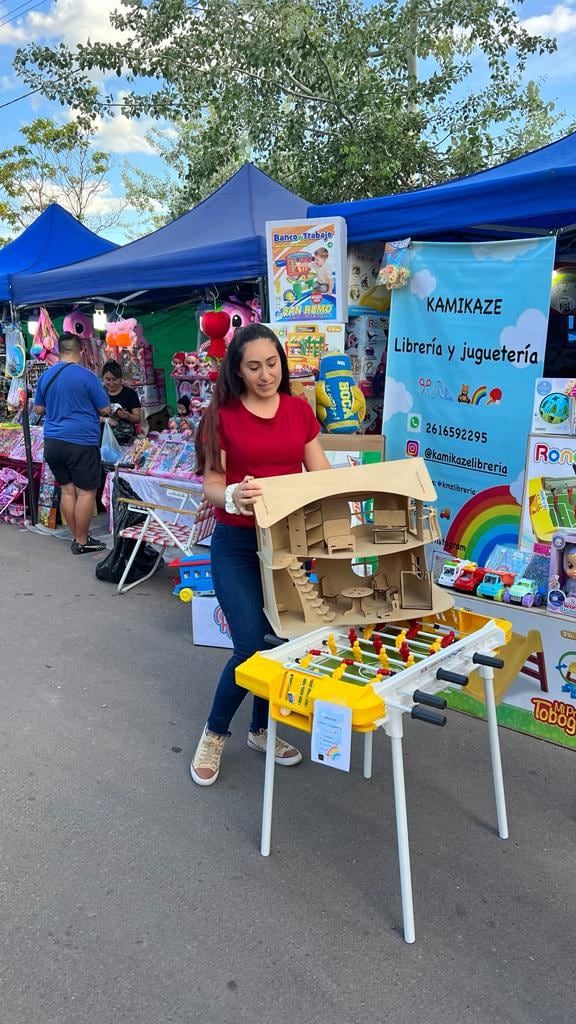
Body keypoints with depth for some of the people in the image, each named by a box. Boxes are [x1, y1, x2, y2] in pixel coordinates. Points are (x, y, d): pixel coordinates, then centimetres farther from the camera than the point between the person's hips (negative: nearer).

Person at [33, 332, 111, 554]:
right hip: (81, 442, -6)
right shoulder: (87, 376, -9)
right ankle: (82, 542, 7)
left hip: (52, 442, 6)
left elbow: (38, 409, 18)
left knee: (67, 490, 13)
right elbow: (105, 410, -3)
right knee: (86, 492, 2)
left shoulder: (45, 376, 8)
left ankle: (76, 537, 20)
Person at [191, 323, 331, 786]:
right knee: (253, 646, -7)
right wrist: (233, 496, -31)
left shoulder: (300, 410, 4)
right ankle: (214, 734, 19)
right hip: (237, 544, -4)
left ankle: (261, 729, 33)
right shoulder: (222, 415, -6)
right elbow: (211, 485, -9)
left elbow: (323, 475, 4)